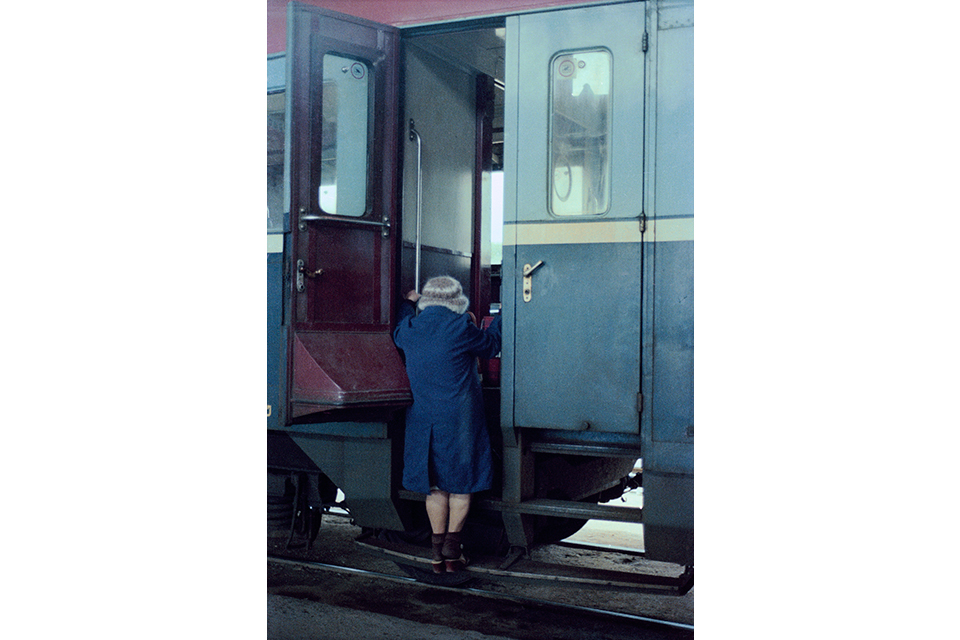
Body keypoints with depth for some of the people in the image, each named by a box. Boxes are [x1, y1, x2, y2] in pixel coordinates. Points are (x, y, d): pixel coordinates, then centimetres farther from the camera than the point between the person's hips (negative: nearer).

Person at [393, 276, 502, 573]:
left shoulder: (408, 329, 1)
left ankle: (438, 552, 15)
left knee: (435, 487, 12)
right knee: (461, 484, 8)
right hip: (459, 420, -4)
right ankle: (453, 550, 9)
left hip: (422, 420, 4)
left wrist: (408, 303, 41)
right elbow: (490, 346, 5)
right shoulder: (461, 328, -11)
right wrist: (499, 320, 23)